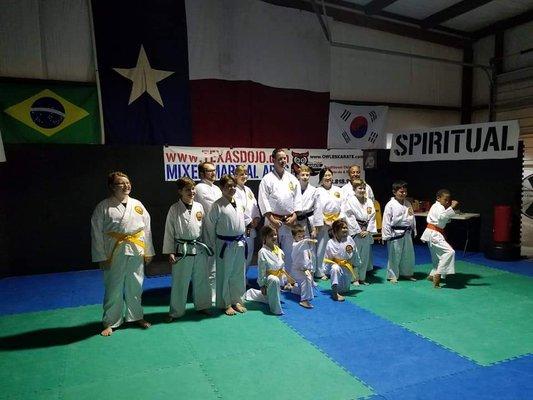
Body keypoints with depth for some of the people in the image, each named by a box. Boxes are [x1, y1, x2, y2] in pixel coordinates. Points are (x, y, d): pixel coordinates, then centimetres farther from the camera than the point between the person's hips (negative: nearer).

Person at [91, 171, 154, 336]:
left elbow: (146, 228, 8)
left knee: (135, 287, 14)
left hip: (136, 253, 3)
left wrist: (148, 252, 7)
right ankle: (110, 322, 23)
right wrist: (101, 257, -6)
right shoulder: (103, 207, -4)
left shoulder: (137, 204, 5)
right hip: (114, 254, -3)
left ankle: (135, 316, 32)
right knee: (113, 289, 6)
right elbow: (97, 233, -3)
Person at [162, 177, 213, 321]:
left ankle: (202, 305, 33)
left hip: (199, 248, 4)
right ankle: (176, 311, 21)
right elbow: (169, 231, -5)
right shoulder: (174, 209, -7)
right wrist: (170, 252, -8)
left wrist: (208, 245, 10)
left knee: (202, 280, 15)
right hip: (182, 250, -4)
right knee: (179, 282, 5)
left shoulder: (199, 207, 3)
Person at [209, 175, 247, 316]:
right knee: (225, 274, 5)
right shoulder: (218, 205, -11)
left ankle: (237, 300, 29)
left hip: (240, 243, 6)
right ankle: (226, 304, 19)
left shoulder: (239, 203, 7)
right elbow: (211, 225, -7)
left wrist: (241, 238, 16)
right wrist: (215, 243, -1)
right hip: (225, 244, -5)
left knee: (238, 274, 14)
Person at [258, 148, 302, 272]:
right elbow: (263, 201, -8)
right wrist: (272, 219, -13)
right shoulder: (267, 179, -2)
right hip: (273, 221, -4)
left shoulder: (293, 179, 11)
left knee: (289, 251, 10)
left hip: (289, 221, 4)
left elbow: (298, 199, 10)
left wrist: (294, 216, -2)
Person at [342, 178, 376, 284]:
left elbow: (372, 216, 6)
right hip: (355, 232, -5)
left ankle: (362, 277, 24)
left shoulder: (369, 202, 9)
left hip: (366, 233, 5)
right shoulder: (350, 201, -7)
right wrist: (359, 231, -12)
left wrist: (368, 231, -5)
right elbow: (350, 217, -11)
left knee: (365, 256, 11)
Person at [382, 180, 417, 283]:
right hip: (396, 233, -6)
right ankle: (392, 276, 14)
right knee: (394, 256, 1)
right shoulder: (390, 205, -11)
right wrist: (387, 236, -13)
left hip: (407, 233, 7)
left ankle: (407, 273, 32)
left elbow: (412, 218, 17)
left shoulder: (408, 204, 9)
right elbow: (386, 221, -11)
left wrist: (414, 231, 17)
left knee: (409, 254, 15)